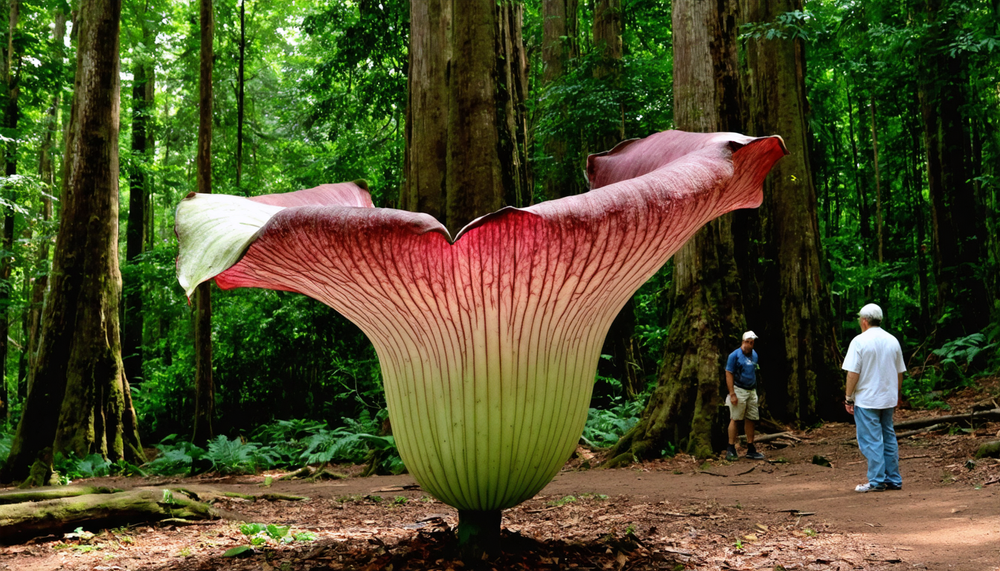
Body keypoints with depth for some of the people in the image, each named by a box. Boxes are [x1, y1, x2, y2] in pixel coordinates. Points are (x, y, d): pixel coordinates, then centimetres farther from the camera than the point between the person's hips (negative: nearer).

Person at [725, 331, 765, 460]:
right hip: (739, 390, -6)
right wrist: (732, 394, -17)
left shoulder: (754, 355, 11)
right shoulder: (735, 355, -9)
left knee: (751, 419, 7)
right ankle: (731, 449, 0)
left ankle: (751, 449, 14)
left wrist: (755, 389, 13)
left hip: (752, 391, 6)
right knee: (735, 419, -5)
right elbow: (729, 374, -12)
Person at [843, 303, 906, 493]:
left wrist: (849, 398, -8)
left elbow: (853, 373, -15)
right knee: (889, 438, 13)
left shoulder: (859, 341, -12)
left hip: (866, 400, -6)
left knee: (870, 440, -2)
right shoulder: (893, 341, 6)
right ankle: (893, 479, 17)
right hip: (888, 399, 6)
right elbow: (900, 372, 13)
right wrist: (897, 395, 24)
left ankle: (877, 481, -2)